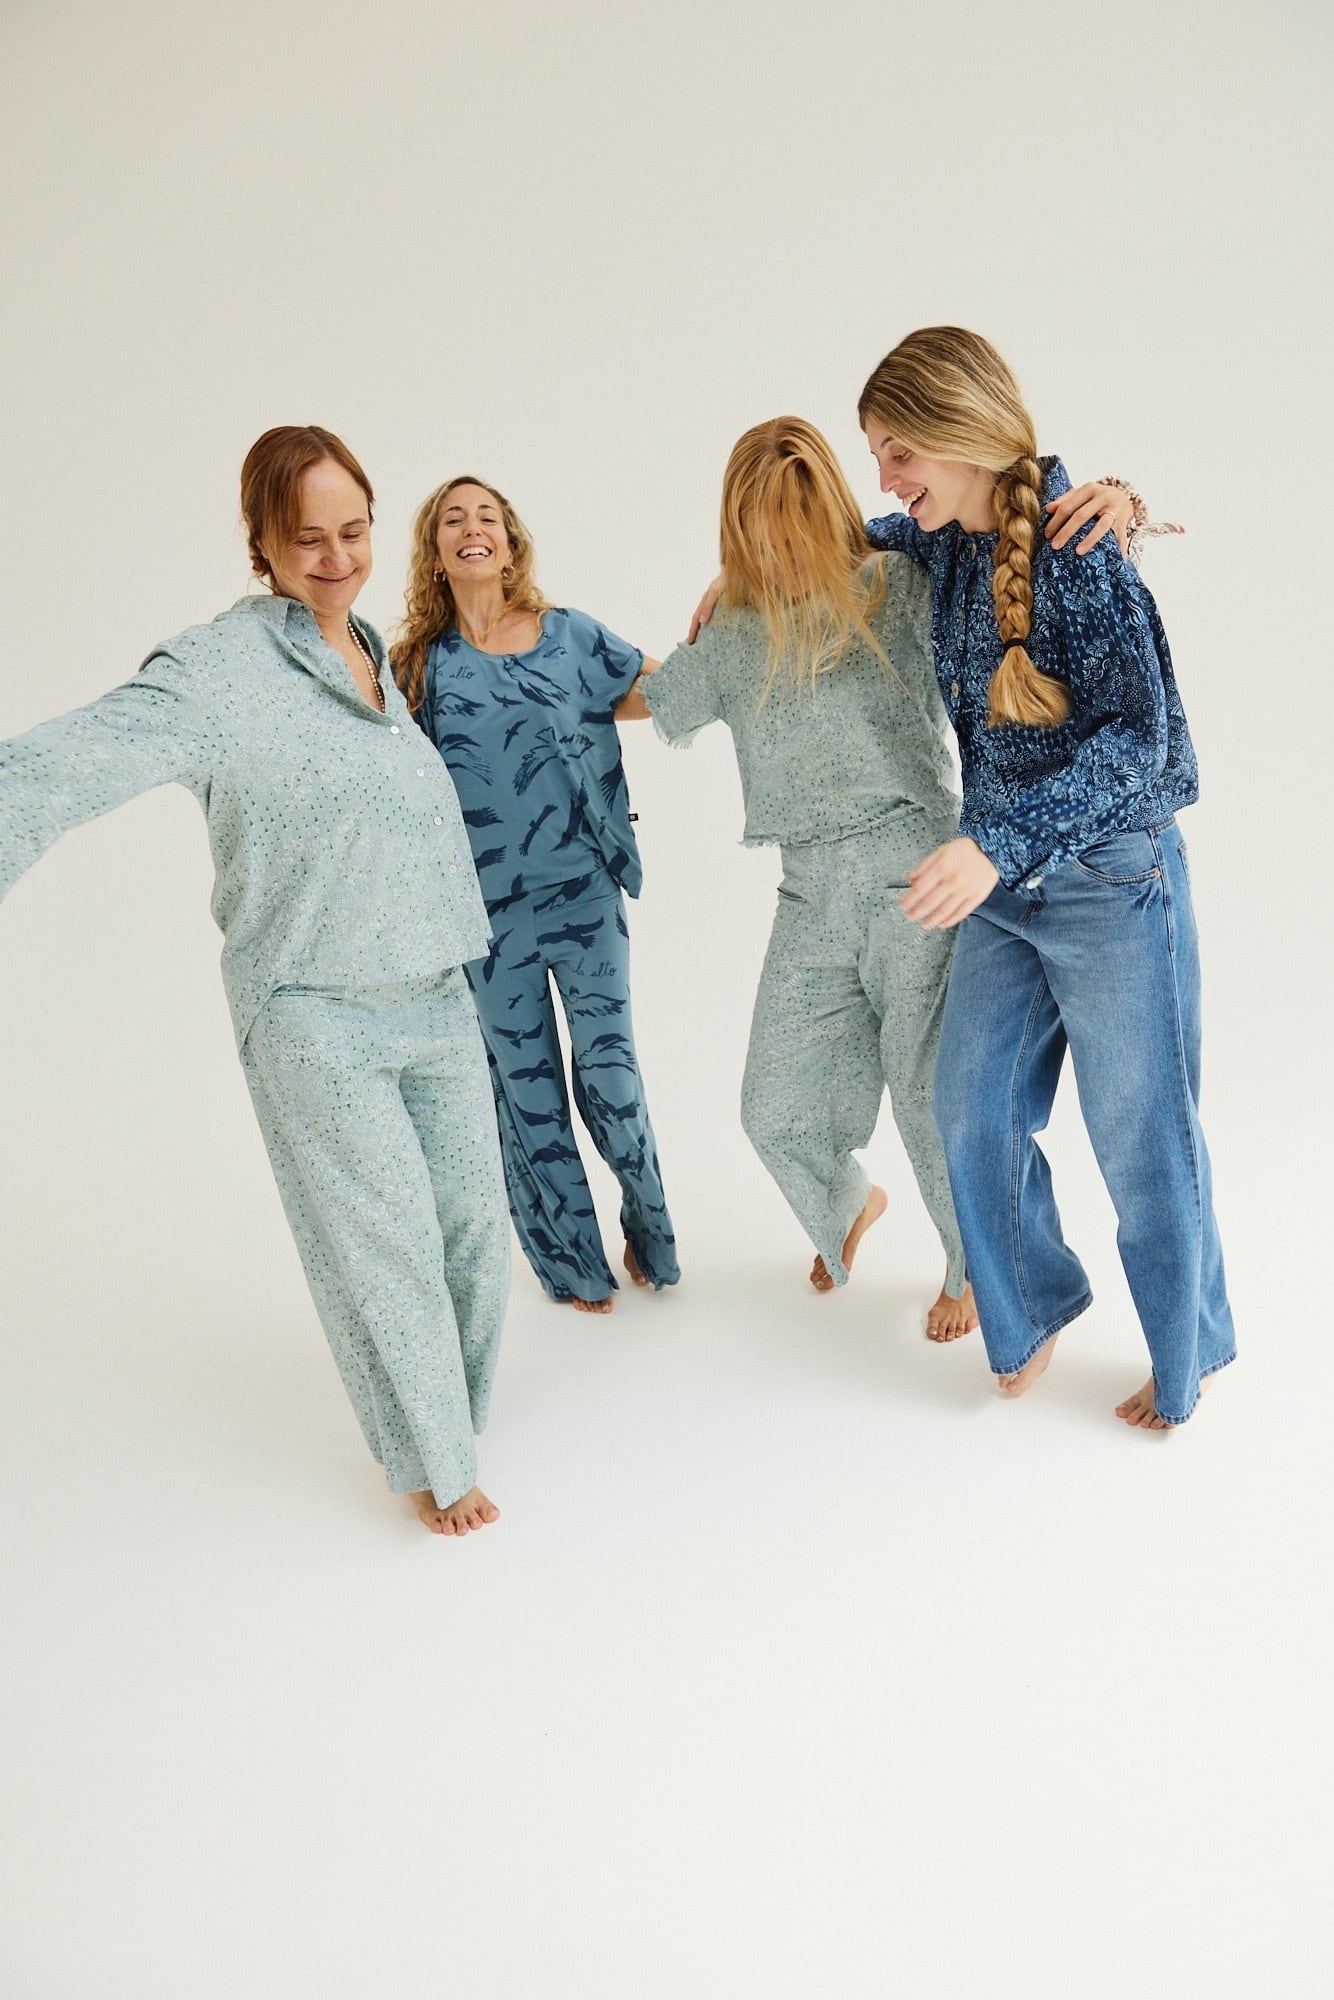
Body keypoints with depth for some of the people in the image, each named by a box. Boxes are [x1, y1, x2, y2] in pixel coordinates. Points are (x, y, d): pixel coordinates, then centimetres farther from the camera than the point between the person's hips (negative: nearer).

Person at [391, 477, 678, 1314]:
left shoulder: (570, 634, 1)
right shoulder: (419, 662, 3)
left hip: (584, 891, -1)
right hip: (486, 908, 1)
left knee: (608, 1067, 3)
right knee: (527, 1085, 9)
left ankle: (652, 1236, 29)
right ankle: (574, 1261, 27)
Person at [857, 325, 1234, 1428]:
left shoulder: (1077, 546, -18)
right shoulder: (946, 542, 3)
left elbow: (1139, 738, -22)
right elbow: (869, 536, 28)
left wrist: (999, 843, -32)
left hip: (1111, 881, -7)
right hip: (1001, 884, 7)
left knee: (1140, 1136, 6)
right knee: (973, 1116, 10)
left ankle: (1191, 1354, 29)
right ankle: (1036, 1305, 34)